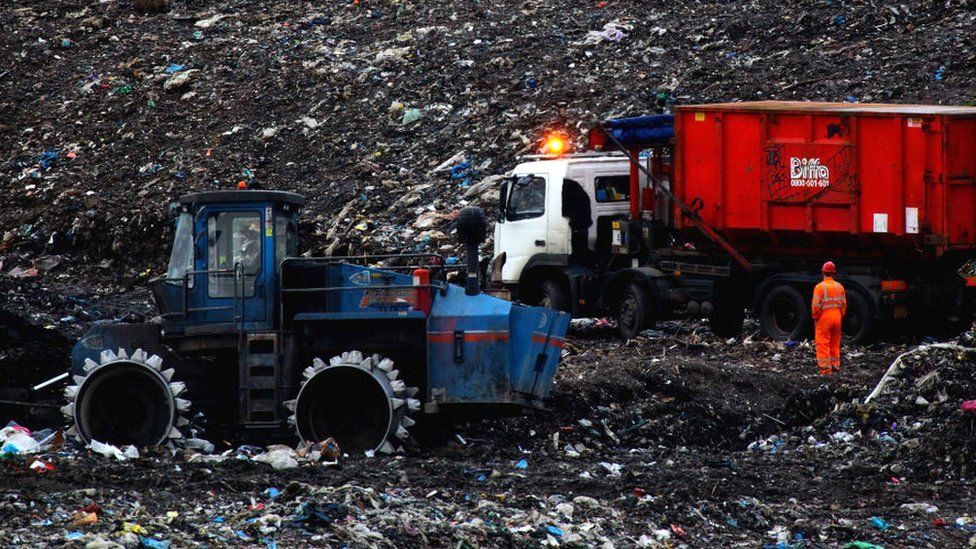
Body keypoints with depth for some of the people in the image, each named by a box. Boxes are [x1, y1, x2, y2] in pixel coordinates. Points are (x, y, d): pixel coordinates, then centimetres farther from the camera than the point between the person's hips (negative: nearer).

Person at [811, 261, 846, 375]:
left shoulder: (820, 287, -12)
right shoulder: (839, 287, 5)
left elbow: (816, 305, -14)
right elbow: (843, 304, 9)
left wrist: (815, 317, -1)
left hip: (824, 318, -6)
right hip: (837, 317, 6)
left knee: (823, 344, -3)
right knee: (835, 344, 15)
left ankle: (825, 369, -8)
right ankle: (835, 366, 18)